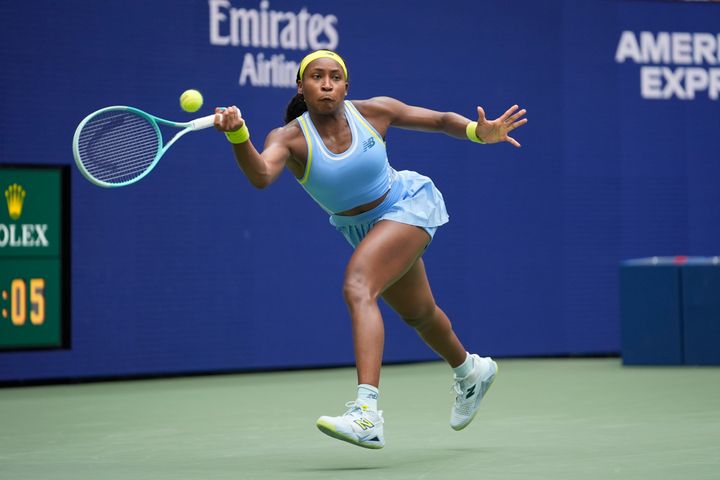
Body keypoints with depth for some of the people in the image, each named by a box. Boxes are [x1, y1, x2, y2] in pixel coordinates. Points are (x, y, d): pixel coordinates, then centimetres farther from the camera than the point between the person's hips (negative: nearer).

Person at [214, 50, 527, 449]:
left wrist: (479, 132, -23)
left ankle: (366, 415, -43)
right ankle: (470, 370, 58)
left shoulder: (373, 112, -18)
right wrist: (237, 134, -61)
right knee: (417, 315, 24)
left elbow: (441, 120, -4)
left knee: (357, 287, -29)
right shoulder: (290, 138, -20)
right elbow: (260, 175, -42)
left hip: (408, 203, -5)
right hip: (363, 228, 5)